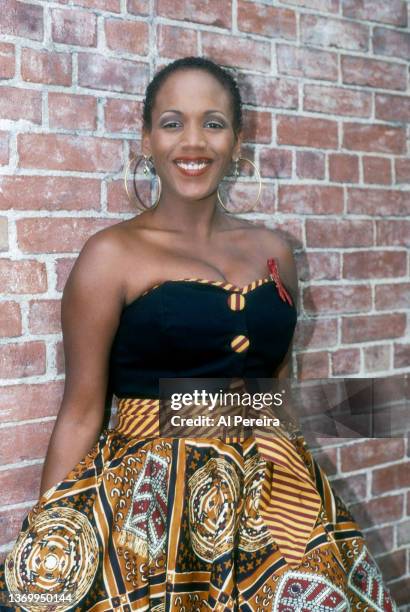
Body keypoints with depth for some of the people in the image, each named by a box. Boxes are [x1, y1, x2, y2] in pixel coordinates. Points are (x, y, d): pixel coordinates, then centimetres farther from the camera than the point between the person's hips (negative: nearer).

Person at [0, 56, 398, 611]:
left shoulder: (273, 251, 5)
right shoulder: (113, 254, -8)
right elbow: (81, 414, -8)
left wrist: (306, 503, 18)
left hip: (273, 497, 5)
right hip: (149, 498, -4)